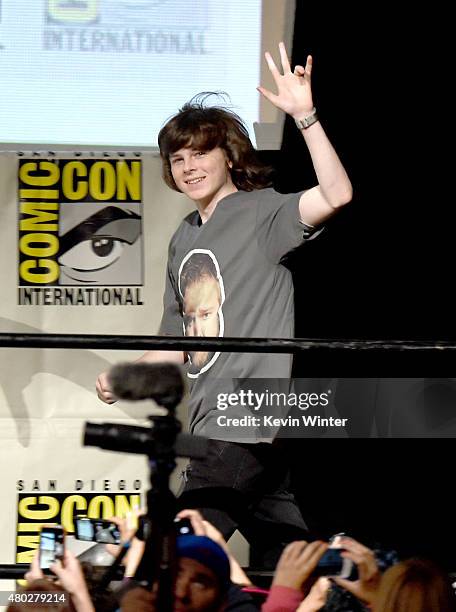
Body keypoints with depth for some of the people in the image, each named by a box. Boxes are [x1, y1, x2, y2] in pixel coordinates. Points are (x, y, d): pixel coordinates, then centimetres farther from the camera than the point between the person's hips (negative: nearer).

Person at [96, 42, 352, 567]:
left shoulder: (260, 211, -4)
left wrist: (305, 116, -29)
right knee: (283, 564, 7)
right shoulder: (184, 239, 19)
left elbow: (337, 194, -23)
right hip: (209, 425, 8)